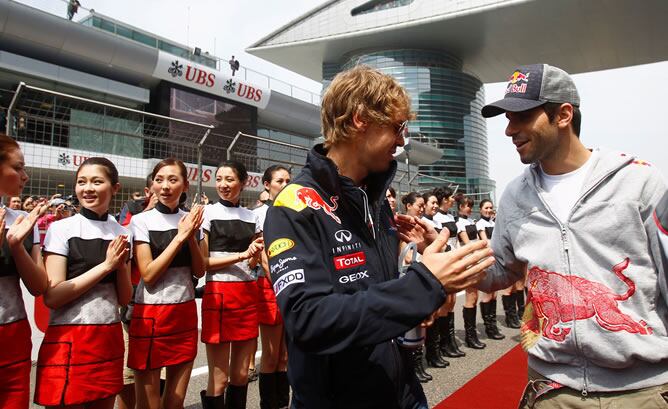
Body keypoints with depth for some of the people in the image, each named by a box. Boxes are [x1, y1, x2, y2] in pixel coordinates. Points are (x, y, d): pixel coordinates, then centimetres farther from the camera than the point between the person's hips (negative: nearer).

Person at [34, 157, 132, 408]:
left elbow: (124, 298, 5)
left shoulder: (122, 234, 5)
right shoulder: (61, 229, -6)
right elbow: (52, 296, -14)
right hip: (68, 339, -4)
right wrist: (106, 265, -16)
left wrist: (121, 265, -12)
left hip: (109, 338, 4)